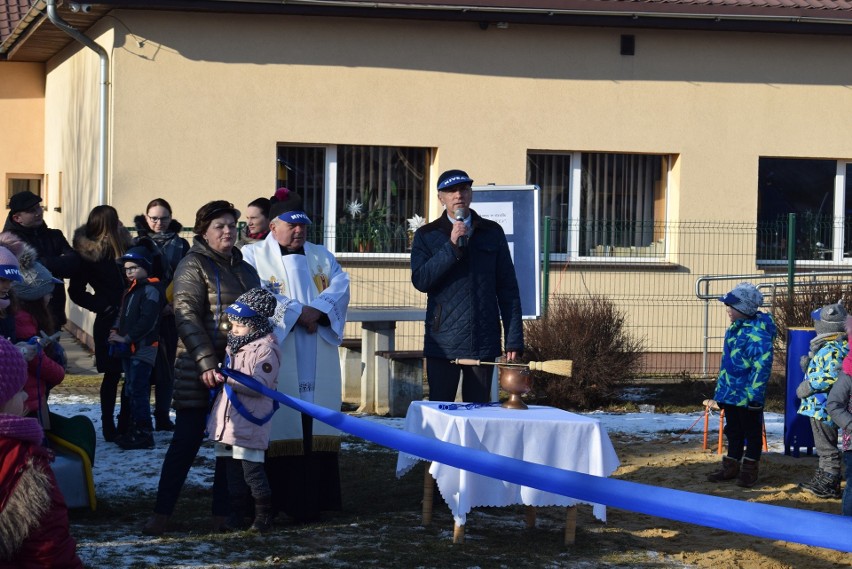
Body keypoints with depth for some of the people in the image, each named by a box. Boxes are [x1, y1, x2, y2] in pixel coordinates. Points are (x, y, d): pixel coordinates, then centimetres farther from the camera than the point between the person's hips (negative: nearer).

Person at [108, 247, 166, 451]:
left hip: (143, 348, -10)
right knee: (131, 391, 14)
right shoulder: (131, 289, 19)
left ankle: (143, 434, -9)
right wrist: (117, 332, 5)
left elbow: (147, 321, -19)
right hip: (129, 349, 10)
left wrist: (126, 338, -18)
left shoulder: (151, 289, -11)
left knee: (137, 390, -12)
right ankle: (135, 431, 22)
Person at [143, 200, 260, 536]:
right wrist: (206, 363, -20)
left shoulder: (245, 270, 17)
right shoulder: (193, 265, -3)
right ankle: (161, 513, -1)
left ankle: (222, 515, 12)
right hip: (200, 370, -6)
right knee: (187, 440, -6)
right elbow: (186, 316, -12)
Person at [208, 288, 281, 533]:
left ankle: (263, 516, 6)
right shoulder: (232, 345, 16)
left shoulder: (266, 349, -12)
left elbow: (260, 384, -21)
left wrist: (230, 379, -24)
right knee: (232, 471, 12)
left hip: (250, 423, -8)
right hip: (227, 420, 9)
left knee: (252, 471, -5)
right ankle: (236, 516, 18)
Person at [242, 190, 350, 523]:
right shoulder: (253, 256, 5)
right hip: (275, 358, -4)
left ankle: (313, 499, 0)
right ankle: (275, 500, -4)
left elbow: (340, 285, 3)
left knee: (314, 428, 0)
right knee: (279, 426, -6)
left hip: (317, 362, 4)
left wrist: (317, 310, -15)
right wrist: (297, 312, -15)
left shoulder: (321, 257, 19)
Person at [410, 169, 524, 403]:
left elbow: (508, 289, 8)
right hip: (443, 343, -1)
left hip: (484, 342, 1)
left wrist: (514, 340, 1)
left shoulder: (492, 233, 9)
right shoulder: (427, 236, 6)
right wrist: (452, 246, -15)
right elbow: (420, 281, -8)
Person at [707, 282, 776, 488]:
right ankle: (731, 466, 26)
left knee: (752, 432, 6)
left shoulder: (758, 332, -21)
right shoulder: (735, 328, 9)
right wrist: (721, 387, 19)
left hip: (747, 394, -9)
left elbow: (762, 365, -23)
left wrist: (754, 394, -23)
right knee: (733, 430, 17)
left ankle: (749, 469, 15)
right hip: (730, 393, 9)